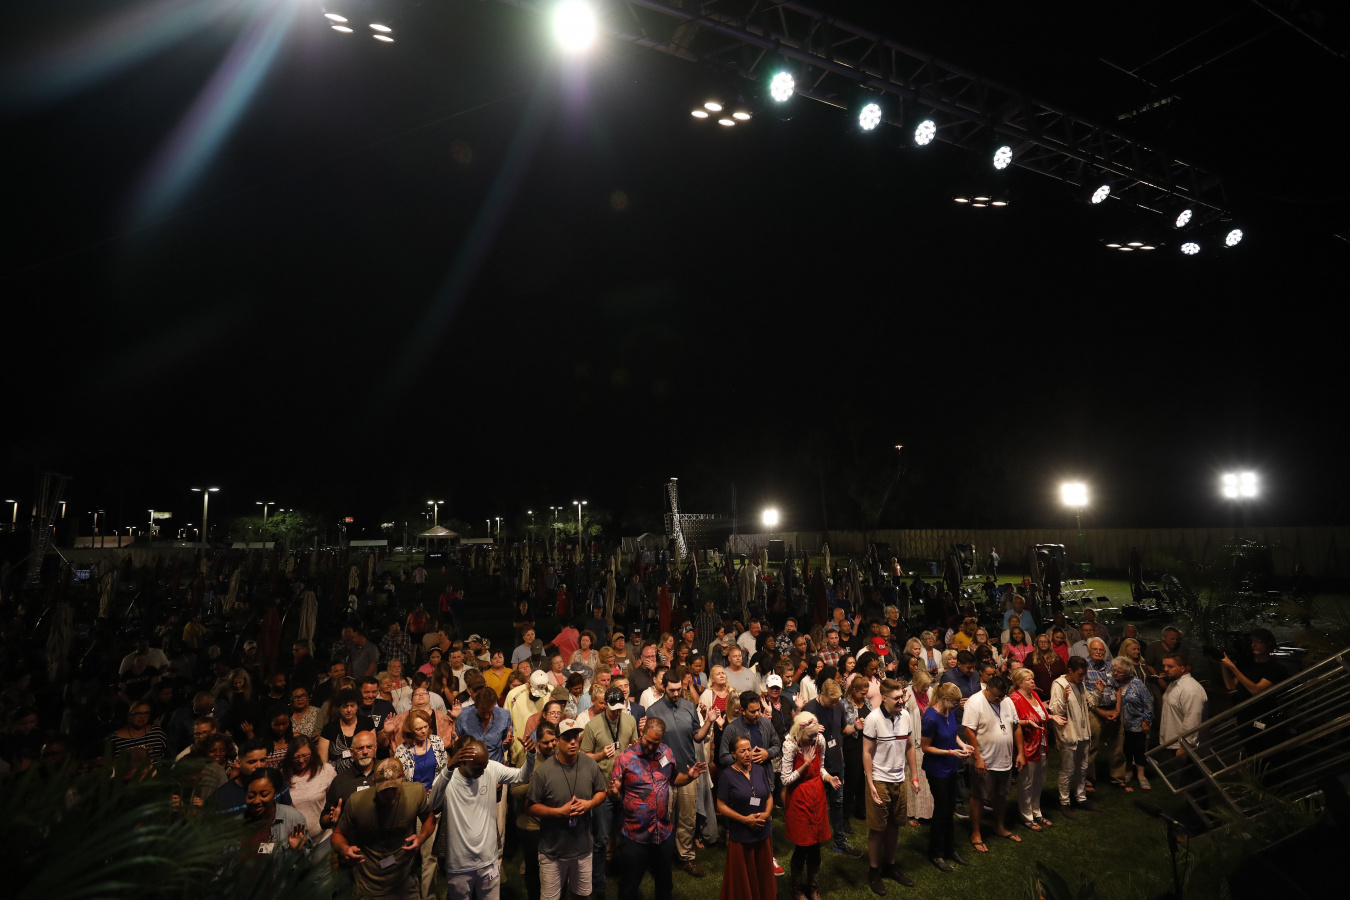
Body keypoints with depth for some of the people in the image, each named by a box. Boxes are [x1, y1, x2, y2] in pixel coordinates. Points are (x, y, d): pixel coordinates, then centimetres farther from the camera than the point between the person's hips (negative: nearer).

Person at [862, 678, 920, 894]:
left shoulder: (905, 716, -1)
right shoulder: (874, 718, -17)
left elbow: (909, 747, 9)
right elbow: (867, 752, -12)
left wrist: (914, 776, 8)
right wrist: (870, 784, -14)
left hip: (899, 780, 5)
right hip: (879, 781, -5)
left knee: (894, 825, 16)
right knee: (877, 828, 5)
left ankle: (890, 865, 33)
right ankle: (874, 872, 21)